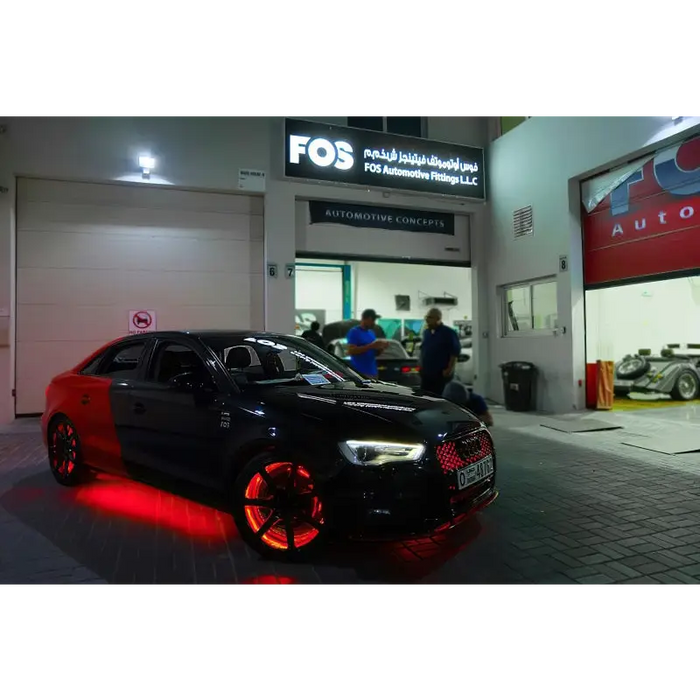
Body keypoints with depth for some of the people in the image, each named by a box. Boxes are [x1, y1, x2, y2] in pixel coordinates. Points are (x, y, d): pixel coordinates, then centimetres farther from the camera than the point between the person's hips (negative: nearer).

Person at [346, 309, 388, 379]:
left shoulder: (371, 333, 18)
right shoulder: (354, 332, -5)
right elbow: (351, 351, -16)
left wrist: (381, 348, 1)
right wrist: (371, 346, -20)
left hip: (373, 372, 8)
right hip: (360, 372, -8)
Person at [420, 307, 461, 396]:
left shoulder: (448, 333, -7)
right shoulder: (426, 332, 14)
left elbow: (455, 352, -11)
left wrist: (449, 369, -16)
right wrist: (421, 366, 14)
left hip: (442, 374, -7)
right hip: (426, 373, 7)